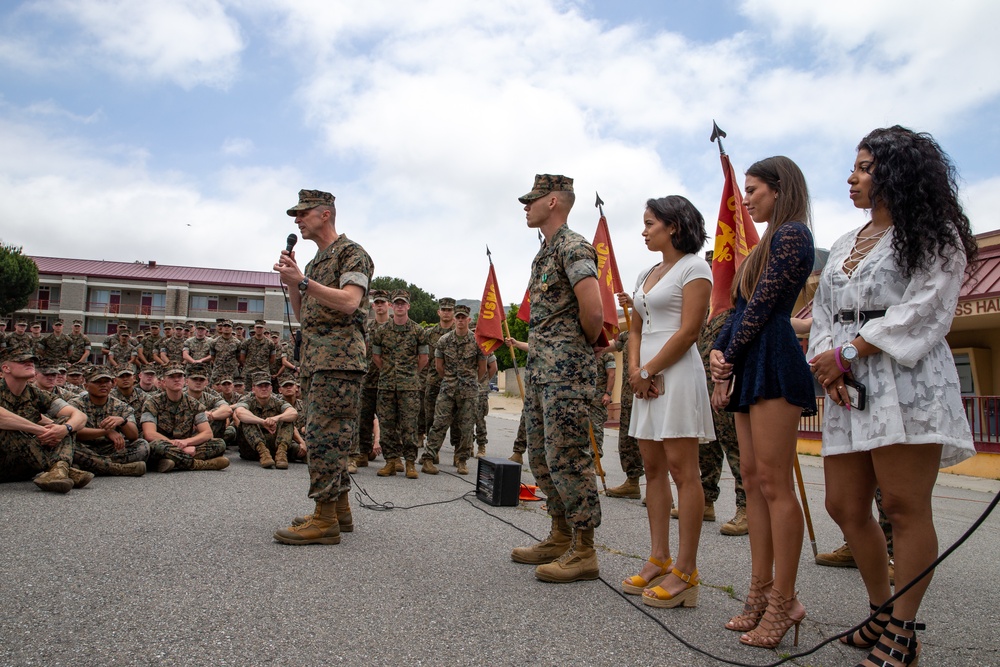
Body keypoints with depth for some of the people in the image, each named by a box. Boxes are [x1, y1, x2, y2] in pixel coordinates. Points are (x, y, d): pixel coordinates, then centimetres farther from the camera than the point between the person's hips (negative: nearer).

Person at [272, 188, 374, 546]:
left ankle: (325, 519, -8)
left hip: (338, 357, -9)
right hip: (313, 358, 9)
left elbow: (349, 301, -17)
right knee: (329, 436, 10)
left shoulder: (351, 252, -2)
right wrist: (290, 279, 9)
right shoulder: (316, 261, 24)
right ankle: (340, 509, 18)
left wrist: (302, 280, -17)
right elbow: (302, 313, 23)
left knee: (324, 435, -12)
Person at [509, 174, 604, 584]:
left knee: (567, 457, -6)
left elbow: (593, 311, -24)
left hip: (566, 369, -10)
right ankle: (560, 538, 26)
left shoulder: (573, 246, -11)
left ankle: (583, 552, 5)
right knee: (541, 455, 14)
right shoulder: (544, 252, 20)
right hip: (539, 367, 10)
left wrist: (585, 344, -6)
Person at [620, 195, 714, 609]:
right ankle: (659, 560, 18)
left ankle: (686, 571, 0)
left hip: (677, 373, -9)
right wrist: (635, 370, 0)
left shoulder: (693, 267, -5)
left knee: (682, 470, -6)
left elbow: (688, 331, -13)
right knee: (653, 468, 9)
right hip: (646, 378, 9)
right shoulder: (647, 274, 19)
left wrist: (648, 372, -11)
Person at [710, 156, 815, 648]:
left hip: (774, 361, -10)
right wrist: (718, 352, 3)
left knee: (774, 482, -8)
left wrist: (730, 360, -6)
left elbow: (762, 306, -12)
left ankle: (783, 601, 2)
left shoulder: (791, 234, -5)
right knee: (752, 479, 8)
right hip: (749, 368, 10)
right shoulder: (768, 243, 24)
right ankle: (761, 591, 16)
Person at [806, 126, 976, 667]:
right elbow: (822, 313, 17)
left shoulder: (933, 235, 3)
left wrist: (846, 353, -13)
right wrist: (826, 368, -2)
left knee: (904, 506, -5)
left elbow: (924, 309, -9)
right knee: (844, 506, 6)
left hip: (906, 379, -7)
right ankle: (882, 613, 24)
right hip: (848, 386, 7)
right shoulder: (844, 245, 23)